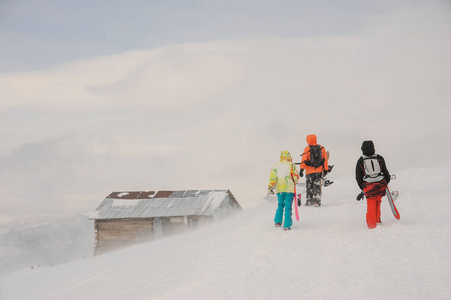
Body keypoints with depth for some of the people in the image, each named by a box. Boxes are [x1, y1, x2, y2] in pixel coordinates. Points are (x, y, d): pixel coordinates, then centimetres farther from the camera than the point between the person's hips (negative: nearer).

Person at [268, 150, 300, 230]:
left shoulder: (276, 166, 4)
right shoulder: (291, 165, -2)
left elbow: (272, 177, -1)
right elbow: (296, 177, -1)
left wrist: (270, 187, 4)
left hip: (279, 189, 2)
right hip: (289, 189, -2)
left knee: (280, 205, 21)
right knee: (288, 207, 0)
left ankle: (278, 221, 14)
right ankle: (287, 225, -5)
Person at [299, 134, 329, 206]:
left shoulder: (307, 149, -6)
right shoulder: (322, 148, 4)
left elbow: (304, 160, -11)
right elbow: (325, 160, 7)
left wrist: (301, 169, -12)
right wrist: (326, 170, 14)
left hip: (310, 171, -2)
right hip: (319, 171, 2)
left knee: (309, 187, 11)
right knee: (317, 187, 7)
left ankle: (309, 201, 10)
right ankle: (317, 201, -3)